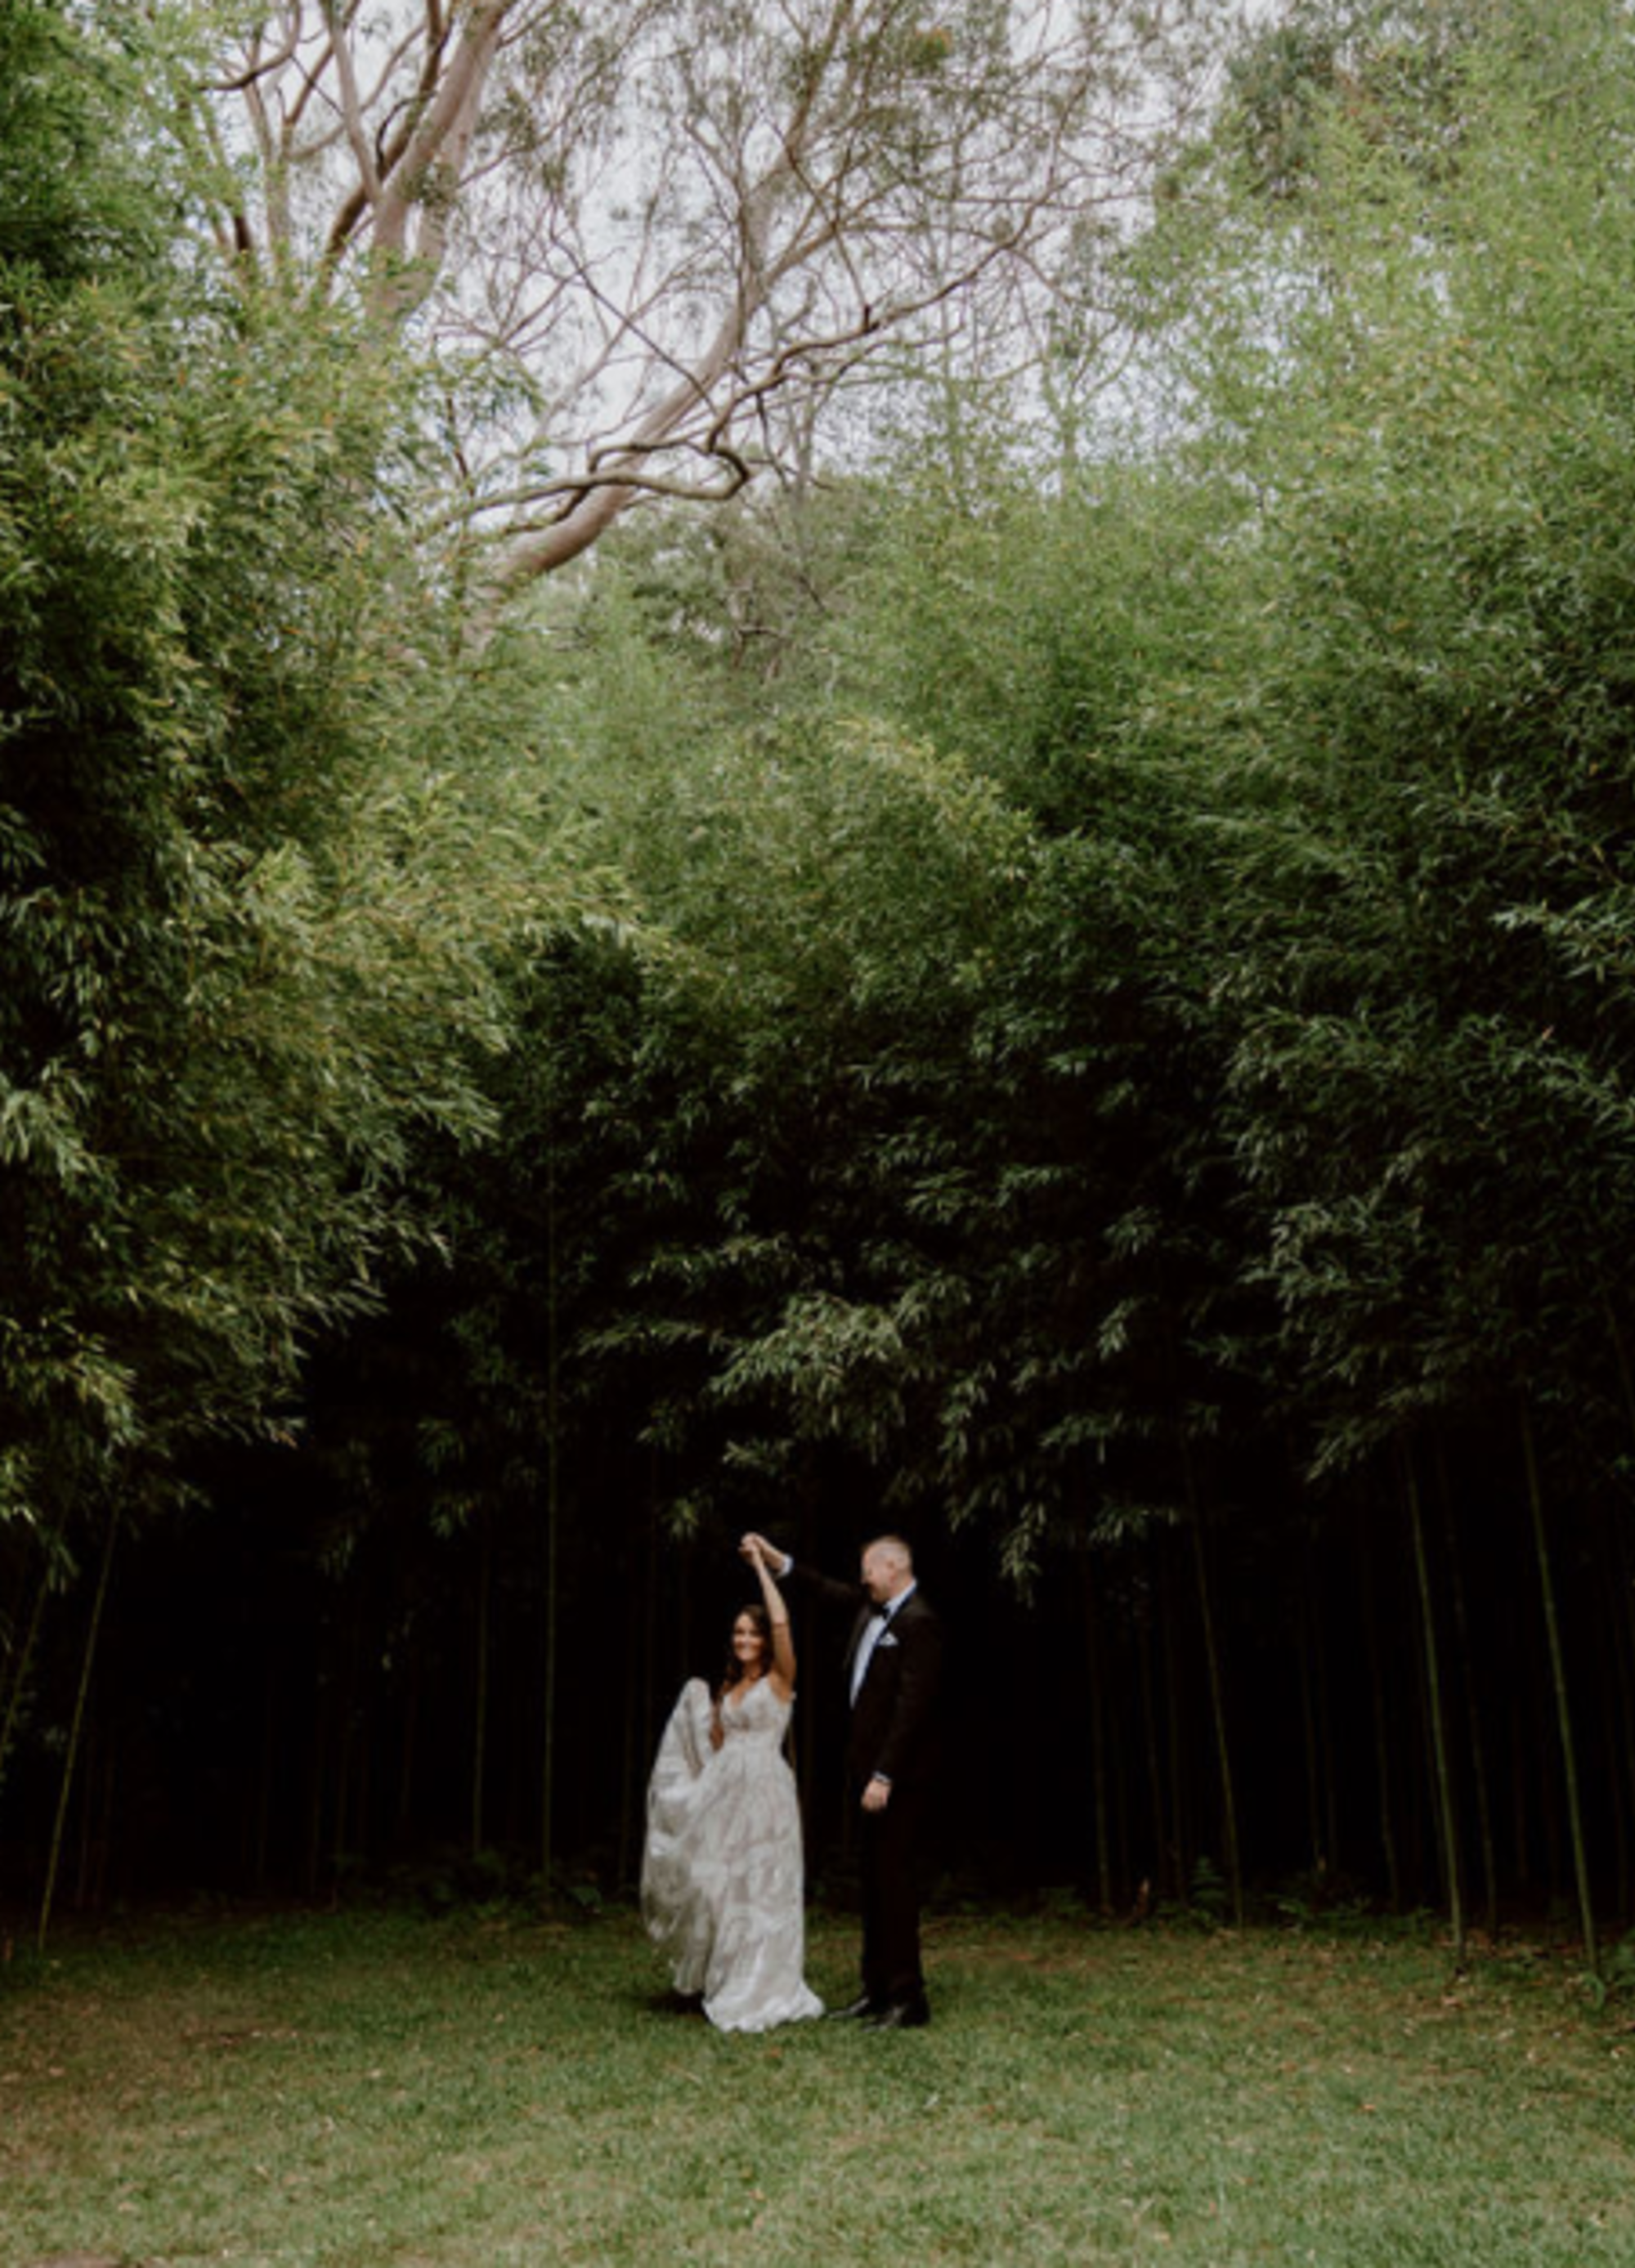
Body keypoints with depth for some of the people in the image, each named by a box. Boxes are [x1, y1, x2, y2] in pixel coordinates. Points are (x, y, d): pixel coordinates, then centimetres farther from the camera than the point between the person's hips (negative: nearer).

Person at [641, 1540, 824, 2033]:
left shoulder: (779, 1681, -3)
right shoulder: (725, 1690, 15)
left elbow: (781, 1621, -17)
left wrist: (762, 1566, -11)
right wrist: (699, 1706, 8)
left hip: (764, 1793, -6)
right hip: (722, 1794, 6)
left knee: (760, 1890, -1)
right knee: (713, 1886, 6)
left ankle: (758, 1994, 8)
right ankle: (712, 1981, 22)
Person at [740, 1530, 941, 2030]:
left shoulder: (918, 1623, -16)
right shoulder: (872, 1608, 11)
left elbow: (911, 1706, -20)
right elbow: (830, 1590, 30)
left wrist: (884, 1777, -21)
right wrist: (776, 1561, 25)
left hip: (898, 1772, -9)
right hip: (868, 1765, 9)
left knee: (894, 1879, -6)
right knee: (873, 1879, 13)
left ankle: (907, 1997, 1)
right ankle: (877, 1989, 21)